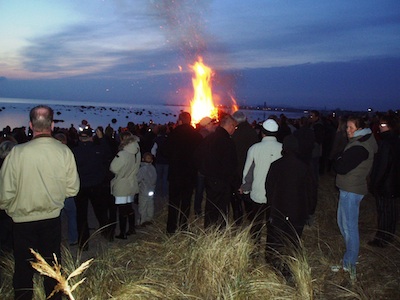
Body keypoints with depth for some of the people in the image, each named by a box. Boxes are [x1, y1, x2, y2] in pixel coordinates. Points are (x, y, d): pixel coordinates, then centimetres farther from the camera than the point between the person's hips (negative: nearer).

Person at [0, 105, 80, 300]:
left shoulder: (17, 152, -18)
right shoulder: (65, 152, -12)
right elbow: (72, 189, -6)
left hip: (23, 220, -2)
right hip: (52, 218, 2)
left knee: (23, 268, 14)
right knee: (52, 264, 18)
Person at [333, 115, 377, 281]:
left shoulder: (359, 148, -22)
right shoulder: (358, 143, 12)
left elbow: (341, 168, -24)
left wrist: (338, 161, -6)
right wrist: (341, 162, -6)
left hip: (351, 190, -11)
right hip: (348, 188, 11)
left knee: (350, 226, -4)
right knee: (343, 222, 19)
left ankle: (350, 264, 4)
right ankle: (350, 257, 32)